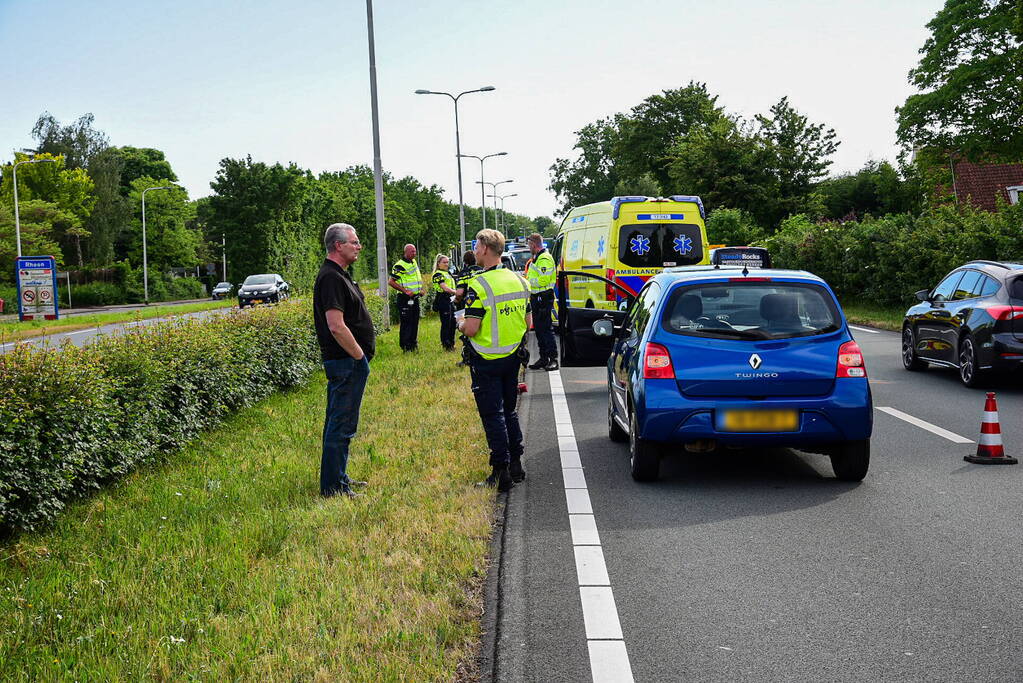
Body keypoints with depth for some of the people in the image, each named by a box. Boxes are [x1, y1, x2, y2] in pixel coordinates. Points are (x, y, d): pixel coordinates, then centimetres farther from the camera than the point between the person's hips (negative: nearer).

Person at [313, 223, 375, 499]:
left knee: (337, 422, 18)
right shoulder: (331, 278, -19)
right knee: (341, 424, -5)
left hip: (347, 360, 11)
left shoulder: (338, 275, 15)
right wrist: (359, 355, -17)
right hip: (346, 362, -11)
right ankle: (333, 487, 1)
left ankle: (337, 476, 28)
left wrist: (361, 355, 18)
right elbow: (336, 326, -26)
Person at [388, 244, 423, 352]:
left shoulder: (414, 262, 14)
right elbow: (391, 282, -17)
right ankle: (405, 346, -1)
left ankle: (413, 343, 22)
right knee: (406, 323, -6)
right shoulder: (400, 265, -14)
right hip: (405, 299, -8)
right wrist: (405, 291, -19)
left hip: (415, 298, 8)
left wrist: (421, 289, 13)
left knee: (415, 322, 12)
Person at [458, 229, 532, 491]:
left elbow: (471, 329, -21)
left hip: (487, 361, -7)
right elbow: (528, 323, 10)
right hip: (513, 357, 7)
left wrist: (460, 323, -1)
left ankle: (501, 472, 0)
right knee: (509, 410, 18)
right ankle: (515, 464, 24)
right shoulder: (520, 281, 5)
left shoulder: (479, 285, -18)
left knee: (492, 415, 0)